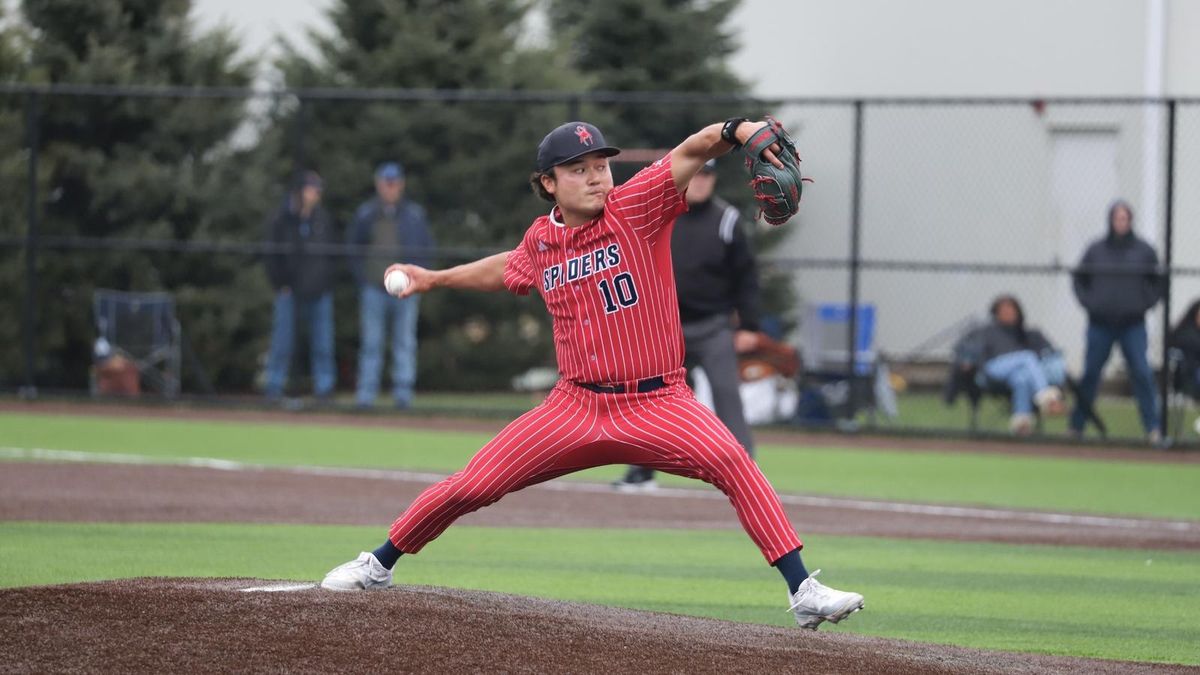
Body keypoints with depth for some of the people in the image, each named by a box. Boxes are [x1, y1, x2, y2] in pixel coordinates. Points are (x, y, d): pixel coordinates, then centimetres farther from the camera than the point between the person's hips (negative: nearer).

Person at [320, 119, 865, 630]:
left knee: (730, 460, -29)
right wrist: (435, 279, 36)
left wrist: (734, 130, -42)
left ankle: (803, 591, -28)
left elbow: (689, 153, -23)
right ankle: (378, 565, 25)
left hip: (657, 403, -4)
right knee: (471, 485, 2)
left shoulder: (635, 209, -8)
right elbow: (511, 269, 31)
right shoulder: (541, 239, 6)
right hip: (576, 408, 4)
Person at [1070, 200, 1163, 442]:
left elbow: (1158, 283, 11)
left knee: (1142, 374, -9)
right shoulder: (1096, 250, 4)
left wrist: (1145, 304, -2)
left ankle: (1153, 428, -6)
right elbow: (1079, 279, 13)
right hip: (1100, 324, 1)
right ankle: (1077, 425, 14)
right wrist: (1088, 302, 0)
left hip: (1133, 324, -1)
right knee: (1090, 373, 4)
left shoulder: (1144, 250, 3)